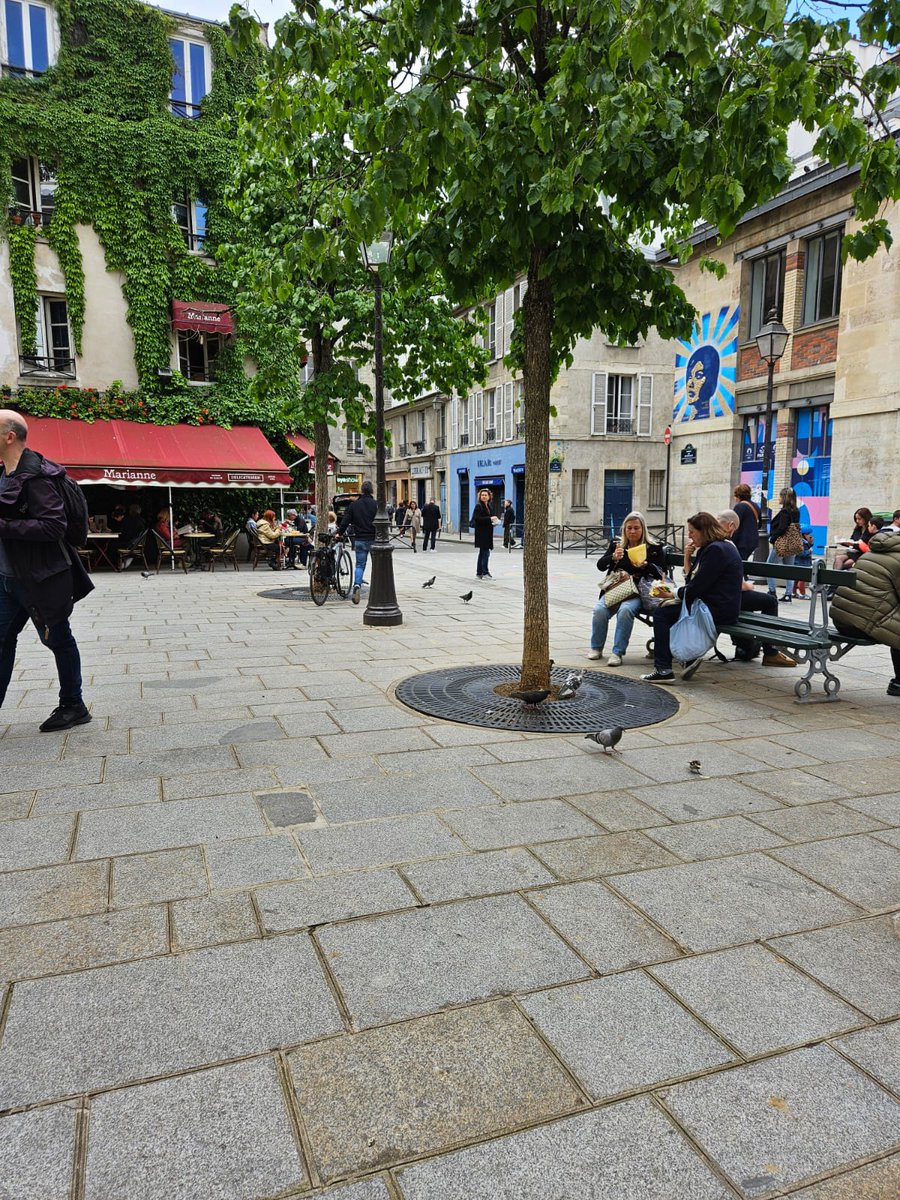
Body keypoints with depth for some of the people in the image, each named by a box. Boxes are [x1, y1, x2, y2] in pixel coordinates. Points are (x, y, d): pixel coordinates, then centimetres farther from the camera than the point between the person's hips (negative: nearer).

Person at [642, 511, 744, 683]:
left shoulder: (715, 550, -16)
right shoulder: (711, 547, 17)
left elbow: (696, 588, -20)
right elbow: (691, 581, 14)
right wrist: (688, 557, 4)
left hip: (718, 609, -11)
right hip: (716, 605, 11)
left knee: (662, 614, -9)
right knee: (666, 608, 17)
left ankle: (663, 670, -8)